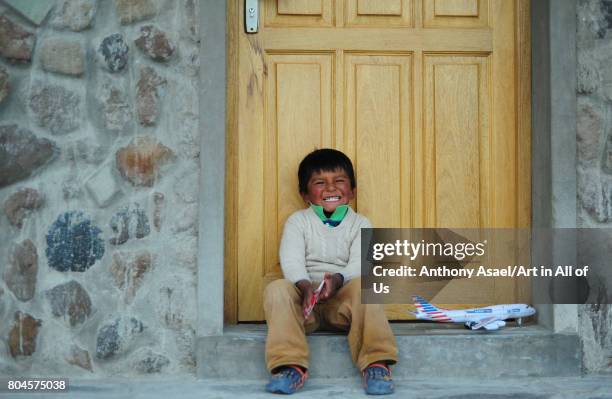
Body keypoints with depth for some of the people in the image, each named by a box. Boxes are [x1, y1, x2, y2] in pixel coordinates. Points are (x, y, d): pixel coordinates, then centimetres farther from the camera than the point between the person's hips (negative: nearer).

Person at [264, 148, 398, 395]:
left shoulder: (360, 224, 8)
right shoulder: (297, 222, 9)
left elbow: (360, 264, -8)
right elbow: (291, 261, -8)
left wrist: (337, 280, -32)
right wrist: (305, 286, -30)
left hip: (343, 299, -1)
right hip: (305, 295, 1)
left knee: (362, 286, -31)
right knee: (276, 289, -28)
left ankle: (375, 364, -33)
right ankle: (291, 366, -35)